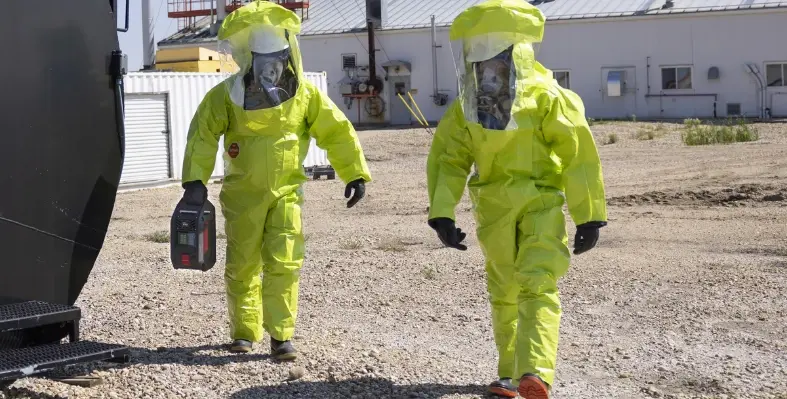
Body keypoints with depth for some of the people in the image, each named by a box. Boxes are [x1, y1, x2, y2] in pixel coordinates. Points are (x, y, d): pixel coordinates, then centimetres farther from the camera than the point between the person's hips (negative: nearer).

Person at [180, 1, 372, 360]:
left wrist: (355, 173, -2)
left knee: (284, 263, -10)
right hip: (242, 193, 0)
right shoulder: (226, 96, -10)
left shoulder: (305, 95, -6)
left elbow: (338, 132, 0)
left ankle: (281, 334, -2)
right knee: (242, 266, 9)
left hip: (285, 192, 0)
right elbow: (202, 136, -11)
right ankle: (244, 331, 25)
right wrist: (195, 180, -20)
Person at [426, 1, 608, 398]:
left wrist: (588, 217, -8)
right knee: (503, 291, 13)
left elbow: (578, 157, -10)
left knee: (537, 286, -18)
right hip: (494, 209, 5)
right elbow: (447, 159, 1)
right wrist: (442, 213, -10)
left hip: (540, 203, -5)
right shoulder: (465, 108, -1)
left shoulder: (547, 98, -14)